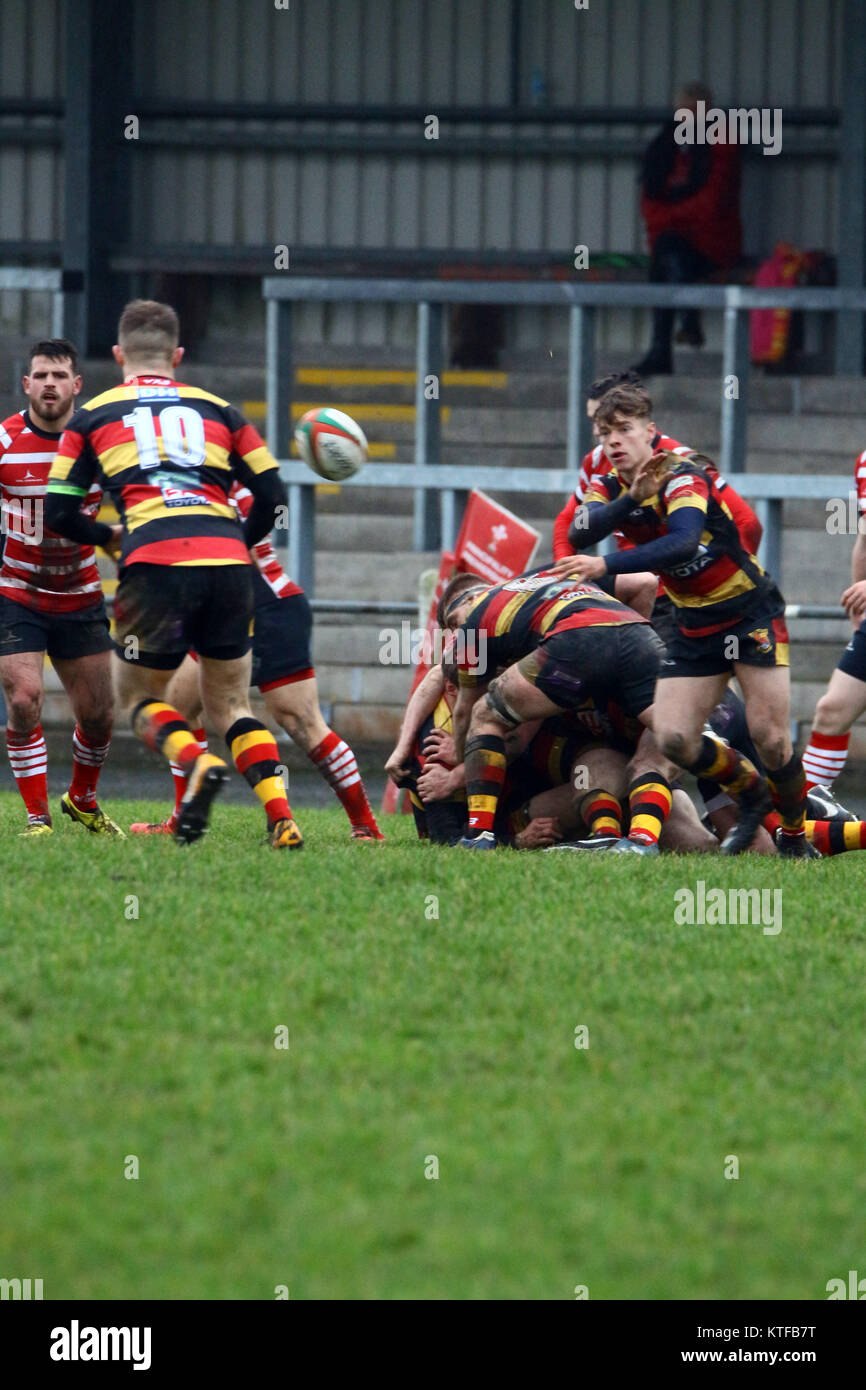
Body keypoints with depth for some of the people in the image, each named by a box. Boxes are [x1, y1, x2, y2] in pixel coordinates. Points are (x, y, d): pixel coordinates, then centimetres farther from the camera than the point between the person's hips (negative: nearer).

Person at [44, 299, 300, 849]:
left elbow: (60, 511, 14)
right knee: (231, 705, 17)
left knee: (140, 698, 16)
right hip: (227, 562, 2)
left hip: (155, 562, -2)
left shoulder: (92, 416, 18)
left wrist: (108, 537, 33)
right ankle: (282, 818, -5)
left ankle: (197, 763, -17)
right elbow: (273, 496, 16)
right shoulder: (218, 410, 22)